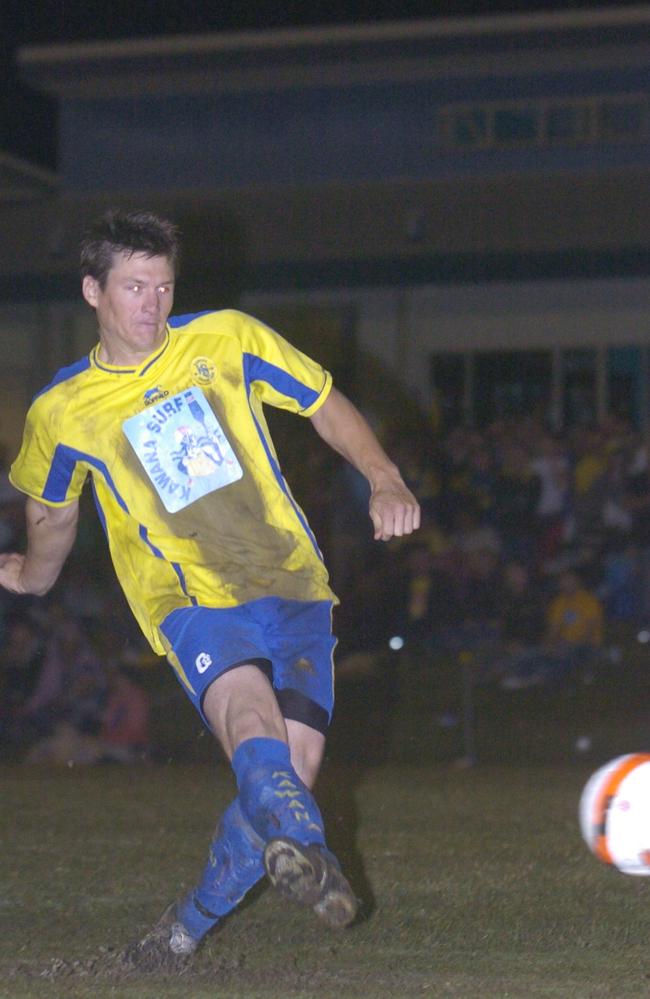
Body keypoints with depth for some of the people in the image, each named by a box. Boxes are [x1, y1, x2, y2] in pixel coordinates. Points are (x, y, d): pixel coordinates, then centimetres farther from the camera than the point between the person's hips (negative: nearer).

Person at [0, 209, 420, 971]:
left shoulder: (226, 341, 4)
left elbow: (327, 407, 11)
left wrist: (384, 480, -3)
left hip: (292, 585, 2)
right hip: (190, 598, -1)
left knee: (294, 758, -14)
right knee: (249, 713, -33)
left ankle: (192, 923, 5)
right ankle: (302, 850, -58)